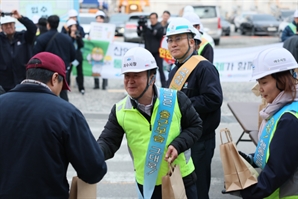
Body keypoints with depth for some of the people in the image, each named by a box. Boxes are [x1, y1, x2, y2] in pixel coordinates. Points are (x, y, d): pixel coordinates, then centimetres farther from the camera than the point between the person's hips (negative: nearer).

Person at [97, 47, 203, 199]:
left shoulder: (175, 99, -10)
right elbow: (108, 142, -9)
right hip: (147, 184, 1)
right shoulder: (120, 111, -6)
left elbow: (195, 126, 0)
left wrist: (178, 145, -18)